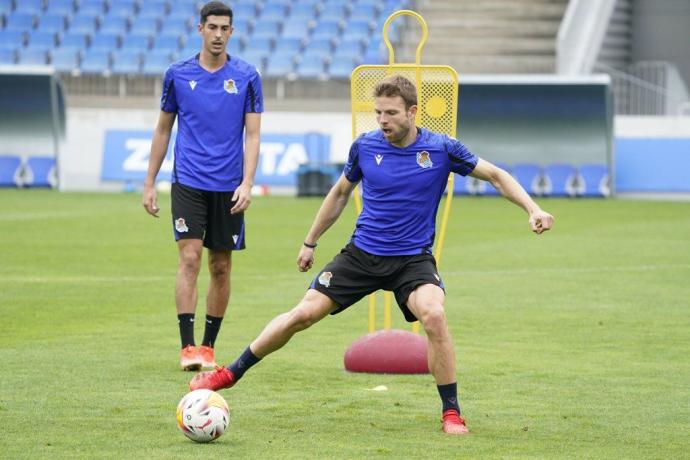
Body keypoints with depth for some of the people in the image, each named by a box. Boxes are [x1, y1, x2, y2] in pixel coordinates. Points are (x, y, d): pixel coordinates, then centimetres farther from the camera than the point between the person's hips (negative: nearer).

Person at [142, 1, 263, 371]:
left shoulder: (246, 77, 1)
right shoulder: (177, 75, 3)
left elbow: (252, 135, 0)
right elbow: (163, 130, 12)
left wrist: (247, 183, -13)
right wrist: (149, 184, 9)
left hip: (228, 188, 1)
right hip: (188, 183, -1)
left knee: (221, 267, 5)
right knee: (190, 258, -13)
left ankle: (208, 347, 16)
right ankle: (187, 347, -15)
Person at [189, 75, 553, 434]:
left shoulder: (441, 149, -9)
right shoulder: (365, 146, -3)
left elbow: (496, 176, 3)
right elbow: (340, 193, 15)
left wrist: (532, 209, -11)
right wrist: (310, 242, 20)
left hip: (413, 258, -2)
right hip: (362, 253, 2)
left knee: (434, 315, -30)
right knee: (303, 314, -6)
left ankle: (451, 413, -16)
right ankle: (230, 374, 11)